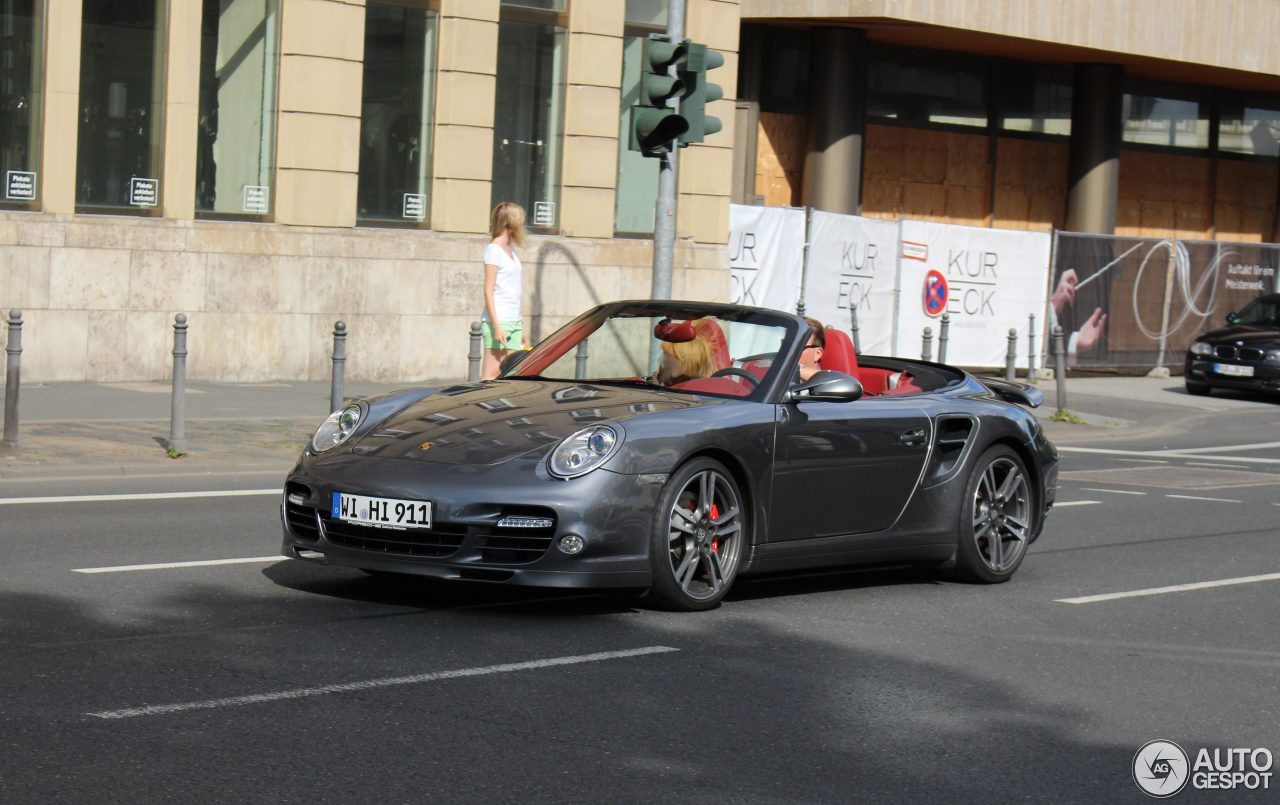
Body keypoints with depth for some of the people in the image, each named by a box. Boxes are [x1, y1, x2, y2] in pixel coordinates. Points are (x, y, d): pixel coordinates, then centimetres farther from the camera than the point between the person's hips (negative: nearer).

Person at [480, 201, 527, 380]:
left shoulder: (510, 250, 17)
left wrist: (520, 328, 19)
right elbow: (488, 292, -12)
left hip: (513, 321, 8)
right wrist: (497, 326, -19)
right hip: (498, 320, -8)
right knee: (490, 376, -11)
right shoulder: (494, 250, -7)